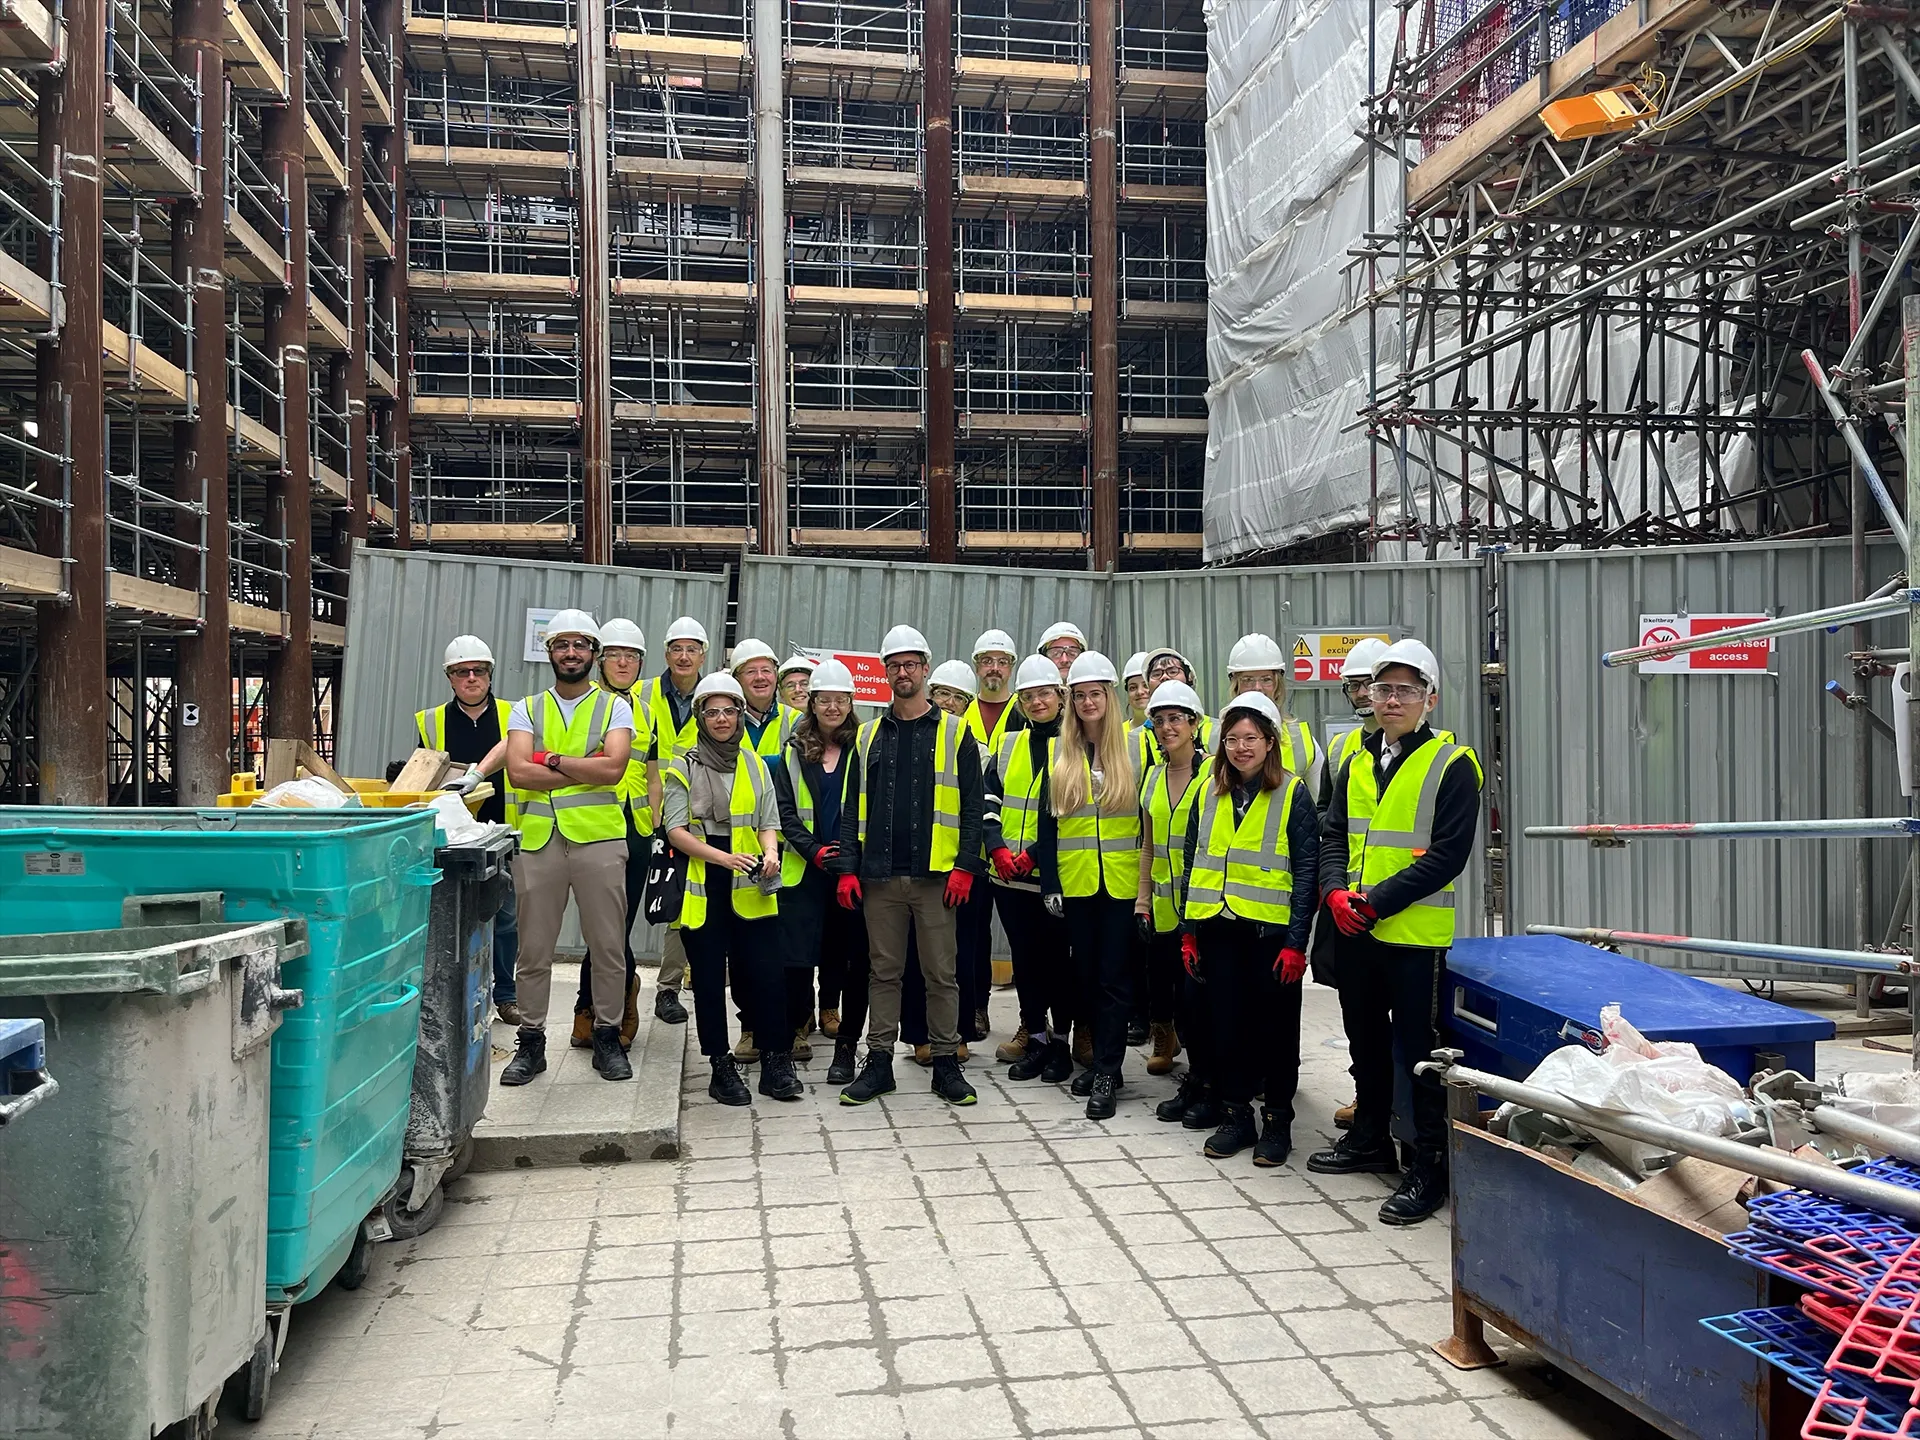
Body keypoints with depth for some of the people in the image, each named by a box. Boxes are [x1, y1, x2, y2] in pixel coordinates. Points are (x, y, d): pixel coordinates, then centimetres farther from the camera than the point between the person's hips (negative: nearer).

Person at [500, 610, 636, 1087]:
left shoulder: (615, 707, 8)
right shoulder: (526, 709, 11)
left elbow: (613, 767, -9)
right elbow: (518, 772, -5)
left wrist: (552, 760, -7)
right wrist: (587, 771, -9)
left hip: (600, 838, -1)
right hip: (539, 838, 1)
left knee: (609, 946, 4)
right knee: (534, 949, 6)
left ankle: (607, 1037, 17)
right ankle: (531, 1042, 18)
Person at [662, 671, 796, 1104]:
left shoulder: (755, 765, 12)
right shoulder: (683, 767, 2)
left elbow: (768, 822, 12)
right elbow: (675, 829, -7)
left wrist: (770, 851, -11)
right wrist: (723, 857, -20)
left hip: (749, 889, 2)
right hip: (702, 888, -2)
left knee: (768, 972, -3)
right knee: (709, 978, 4)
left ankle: (776, 1064, 9)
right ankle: (721, 1066, 16)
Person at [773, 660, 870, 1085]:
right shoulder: (794, 751, 10)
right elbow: (785, 810, 4)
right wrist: (814, 850, -10)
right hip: (805, 871, 1)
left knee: (855, 958, 2)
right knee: (797, 958, -2)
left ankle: (846, 1046, 14)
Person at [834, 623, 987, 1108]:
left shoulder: (954, 733, 3)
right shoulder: (868, 737, 11)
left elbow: (972, 807, 0)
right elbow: (853, 808, 9)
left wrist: (965, 866, -8)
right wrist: (847, 868, 0)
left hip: (936, 875, -2)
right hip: (880, 876, 2)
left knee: (941, 972, 3)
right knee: (884, 971, 9)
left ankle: (946, 1063, 14)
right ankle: (879, 1062, 17)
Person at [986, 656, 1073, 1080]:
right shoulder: (1008, 745, 11)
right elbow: (989, 800, 6)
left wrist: (1034, 853, -17)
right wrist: (997, 849, -9)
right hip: (1008, 874, 4)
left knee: (1057, 959, 4)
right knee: (1024, 959, 11)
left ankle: (1061, 1041, 18)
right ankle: (1035, 1037, 23)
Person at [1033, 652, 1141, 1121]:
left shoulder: (1136, 746, 0)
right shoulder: (1057, 752, 7)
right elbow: (1046, 820, 6)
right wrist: (1049, 883, 0)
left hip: (1123, 881, -3)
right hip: (1075, 882, 3)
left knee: (1115, 976, -2)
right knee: (1086, 972, 11)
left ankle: (1106, 1073, 3)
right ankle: (1101, 1059, 24)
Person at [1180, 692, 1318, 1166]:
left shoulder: (1292, 794, -4)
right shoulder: (1210, 793, 9)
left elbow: (1306, 871, -7)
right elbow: (1193, 861, 14)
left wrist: (1296, 942, -12)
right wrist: (1189, 931, 9)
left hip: (1270, 931, -4)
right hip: (1219, 930, 4)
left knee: (1275, 1027, 6)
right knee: (1227, 1023, 10)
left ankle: (1277, 1122, 19)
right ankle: (1236, 1116, 23)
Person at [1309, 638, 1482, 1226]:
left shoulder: (1453, 764, -10)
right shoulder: (1359, 761, 10)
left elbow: (1447, 854, -17)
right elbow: (1333, 834, 11)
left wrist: (1376, 901, -20)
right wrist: (1336, 892, -8)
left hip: (1416, 935, -7)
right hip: (1355, 932, 7)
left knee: (1420, 1050, 0)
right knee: (1365, 1041, 19)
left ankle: (1430, 1166, 13)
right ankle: (1369, 1140, 35)